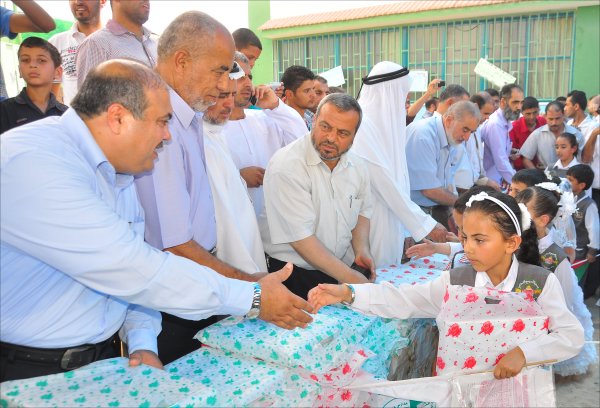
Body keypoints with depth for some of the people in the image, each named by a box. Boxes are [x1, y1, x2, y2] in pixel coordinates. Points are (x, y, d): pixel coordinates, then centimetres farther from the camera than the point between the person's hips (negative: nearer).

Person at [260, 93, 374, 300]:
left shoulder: (357, 167, 1)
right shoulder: (286, 166, -21)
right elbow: (300, 237, -24)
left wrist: (362, 249, -4)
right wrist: (350, 277, -24)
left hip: (340, 271, 6)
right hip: (291, 277, -5)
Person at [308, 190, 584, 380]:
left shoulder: (541, 282, -7)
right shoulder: (454, 281, -3)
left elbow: (573, 336, -8)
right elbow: (401, 300, -10)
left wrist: (524, 352, -23)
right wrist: (347, 293, -22)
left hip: (521, 381, -1)